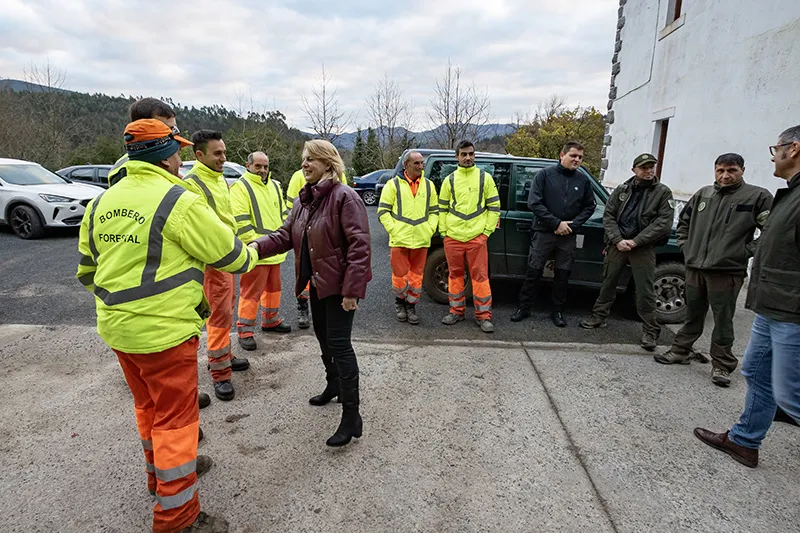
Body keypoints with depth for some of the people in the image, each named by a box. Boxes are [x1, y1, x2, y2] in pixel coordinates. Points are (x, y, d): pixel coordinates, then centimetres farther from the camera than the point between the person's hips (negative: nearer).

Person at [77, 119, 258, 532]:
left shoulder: (101, 204, 6)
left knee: (149, 405, 25)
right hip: (164, 331, -8)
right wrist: (251, 255, 13)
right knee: (175, 418, 4)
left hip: (116, 328, 8)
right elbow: (229, 253, -9)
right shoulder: (180, 203, -18)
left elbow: (87, 269, 15)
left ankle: (161, 471, 46)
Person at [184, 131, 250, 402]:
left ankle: (224, 356, 33)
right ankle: (220, 374, 6)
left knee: (226, 311, 18)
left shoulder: (220, 178, 13)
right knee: (220, 315, -5)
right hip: (213, 260, -9)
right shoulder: (192, 183, -17)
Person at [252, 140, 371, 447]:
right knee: (323, 337, 21)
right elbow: (286, 235, 6)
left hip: (338, 284, -9)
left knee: (339, 344, -8)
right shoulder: (303, 200, 10)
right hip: (316, 282, 9)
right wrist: (258, 246, -13)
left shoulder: (344, 197, -17)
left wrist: (352, 290, -25)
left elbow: (359, 246, -22)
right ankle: (334, 385, 45)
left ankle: (351, 416, 1)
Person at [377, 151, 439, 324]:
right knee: (400, 276, 3)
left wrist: (431, 229, 2)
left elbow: (434, 210, 16)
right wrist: (393, 229, -9)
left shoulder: (428, 185, 11)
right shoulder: (393, 184, 0)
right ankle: (400, 301, 30)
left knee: (416, 276, 8)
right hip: (399, 240, -3)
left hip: (422, 241, 3)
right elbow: (383, 211, -1)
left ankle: (411, 305, 27)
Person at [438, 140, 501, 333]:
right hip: (453, 238, 2)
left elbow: (494, 206, 6)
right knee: (455, 274, 10)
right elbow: (442, 208, 13)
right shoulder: (450, 180, 9)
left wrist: (487, 231, -2)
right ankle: (457, 311, 23)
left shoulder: (485, 178, 6)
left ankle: (483, 315, 8)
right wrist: (443, 231, 5)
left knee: (480, 276, -1)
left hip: (477, 237, -2)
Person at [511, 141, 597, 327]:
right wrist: (556, 223, -14)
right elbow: (534, 202, -10)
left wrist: (572, 225, -7)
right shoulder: (545, 174, -4)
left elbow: (590, 206, 9)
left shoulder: (583, 180, 5)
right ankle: (523, 308, 14)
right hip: (544, 232, -3)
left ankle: (558, 311, 22)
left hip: (568, 236, 3)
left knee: (562, 274, 9)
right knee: (534, 271, 2)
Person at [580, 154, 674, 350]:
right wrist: (617, 240, -10)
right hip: (617, 243, 3)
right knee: (608, 282, 11)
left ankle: (650, 331, 9)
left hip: (643, 247, -3)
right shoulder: (622, 190, 9)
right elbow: (608, 216, 5)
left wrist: (636, 241, -14)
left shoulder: (663, 192, 2)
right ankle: (598, 317, 25)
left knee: (645, 290, -1)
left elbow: (664, 222, -8)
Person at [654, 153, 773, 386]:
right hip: (694, 268, 5)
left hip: (727, 272, -5)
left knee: (723, 320, 2)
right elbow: (683, 221, 23)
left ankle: (721, 365, 14)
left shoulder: (757, 196, -4)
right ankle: (680, 351, 29)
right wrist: (686, 247, 14)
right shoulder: (703, 194, 11)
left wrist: (748, 251, -11)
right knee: (692, 315, 17)